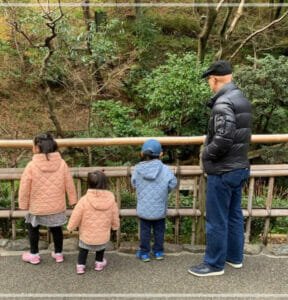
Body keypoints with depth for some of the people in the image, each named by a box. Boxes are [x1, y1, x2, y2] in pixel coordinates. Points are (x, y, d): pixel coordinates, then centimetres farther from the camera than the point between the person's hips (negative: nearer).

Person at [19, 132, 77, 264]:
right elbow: (69, 185, -5)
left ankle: (34, 255, 33)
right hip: (57, 207, 2)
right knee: (56, 229, 20)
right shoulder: (62, 163, -12)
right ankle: (58, 253, 34)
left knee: (33, 228, 21)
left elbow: (24, 188, -12)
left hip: (37, 207, -2)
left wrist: (23, 204, 4)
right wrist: (72, 200, 9)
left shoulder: (31, 166, -20)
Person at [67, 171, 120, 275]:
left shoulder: (84, 200, -22)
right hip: (103, 237, 2)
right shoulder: (111, 200, -14)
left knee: (83, 249, 29)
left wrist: (70, 227, 8)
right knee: (101, 247, 34)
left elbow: (76, 216, -12)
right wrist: (115, 226, 22)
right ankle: (99, 263, 46)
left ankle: (80, 265, 27)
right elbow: (115, 217, 0)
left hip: (87, 236, -1)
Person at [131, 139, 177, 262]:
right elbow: (173, 183, -6)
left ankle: (144, 253, 21)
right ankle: (158, 251, 28)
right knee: (159, 230, 17)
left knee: (145, 230, 13)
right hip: (159, 209, 0)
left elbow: (134, 184, 1)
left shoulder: (138, 169, -10)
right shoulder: (165, 169, -14)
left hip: (143, 209, 0)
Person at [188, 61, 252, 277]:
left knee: (217, 220, 3)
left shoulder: (223, 103, -20)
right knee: (234, 215, 19)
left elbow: (223, 139, -27)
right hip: (240, 167, 10)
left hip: (223, 171, -10)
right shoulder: (242, 99, 10)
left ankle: (215, 264, 16)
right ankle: (235, 257, 33)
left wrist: (207, 154, -10)